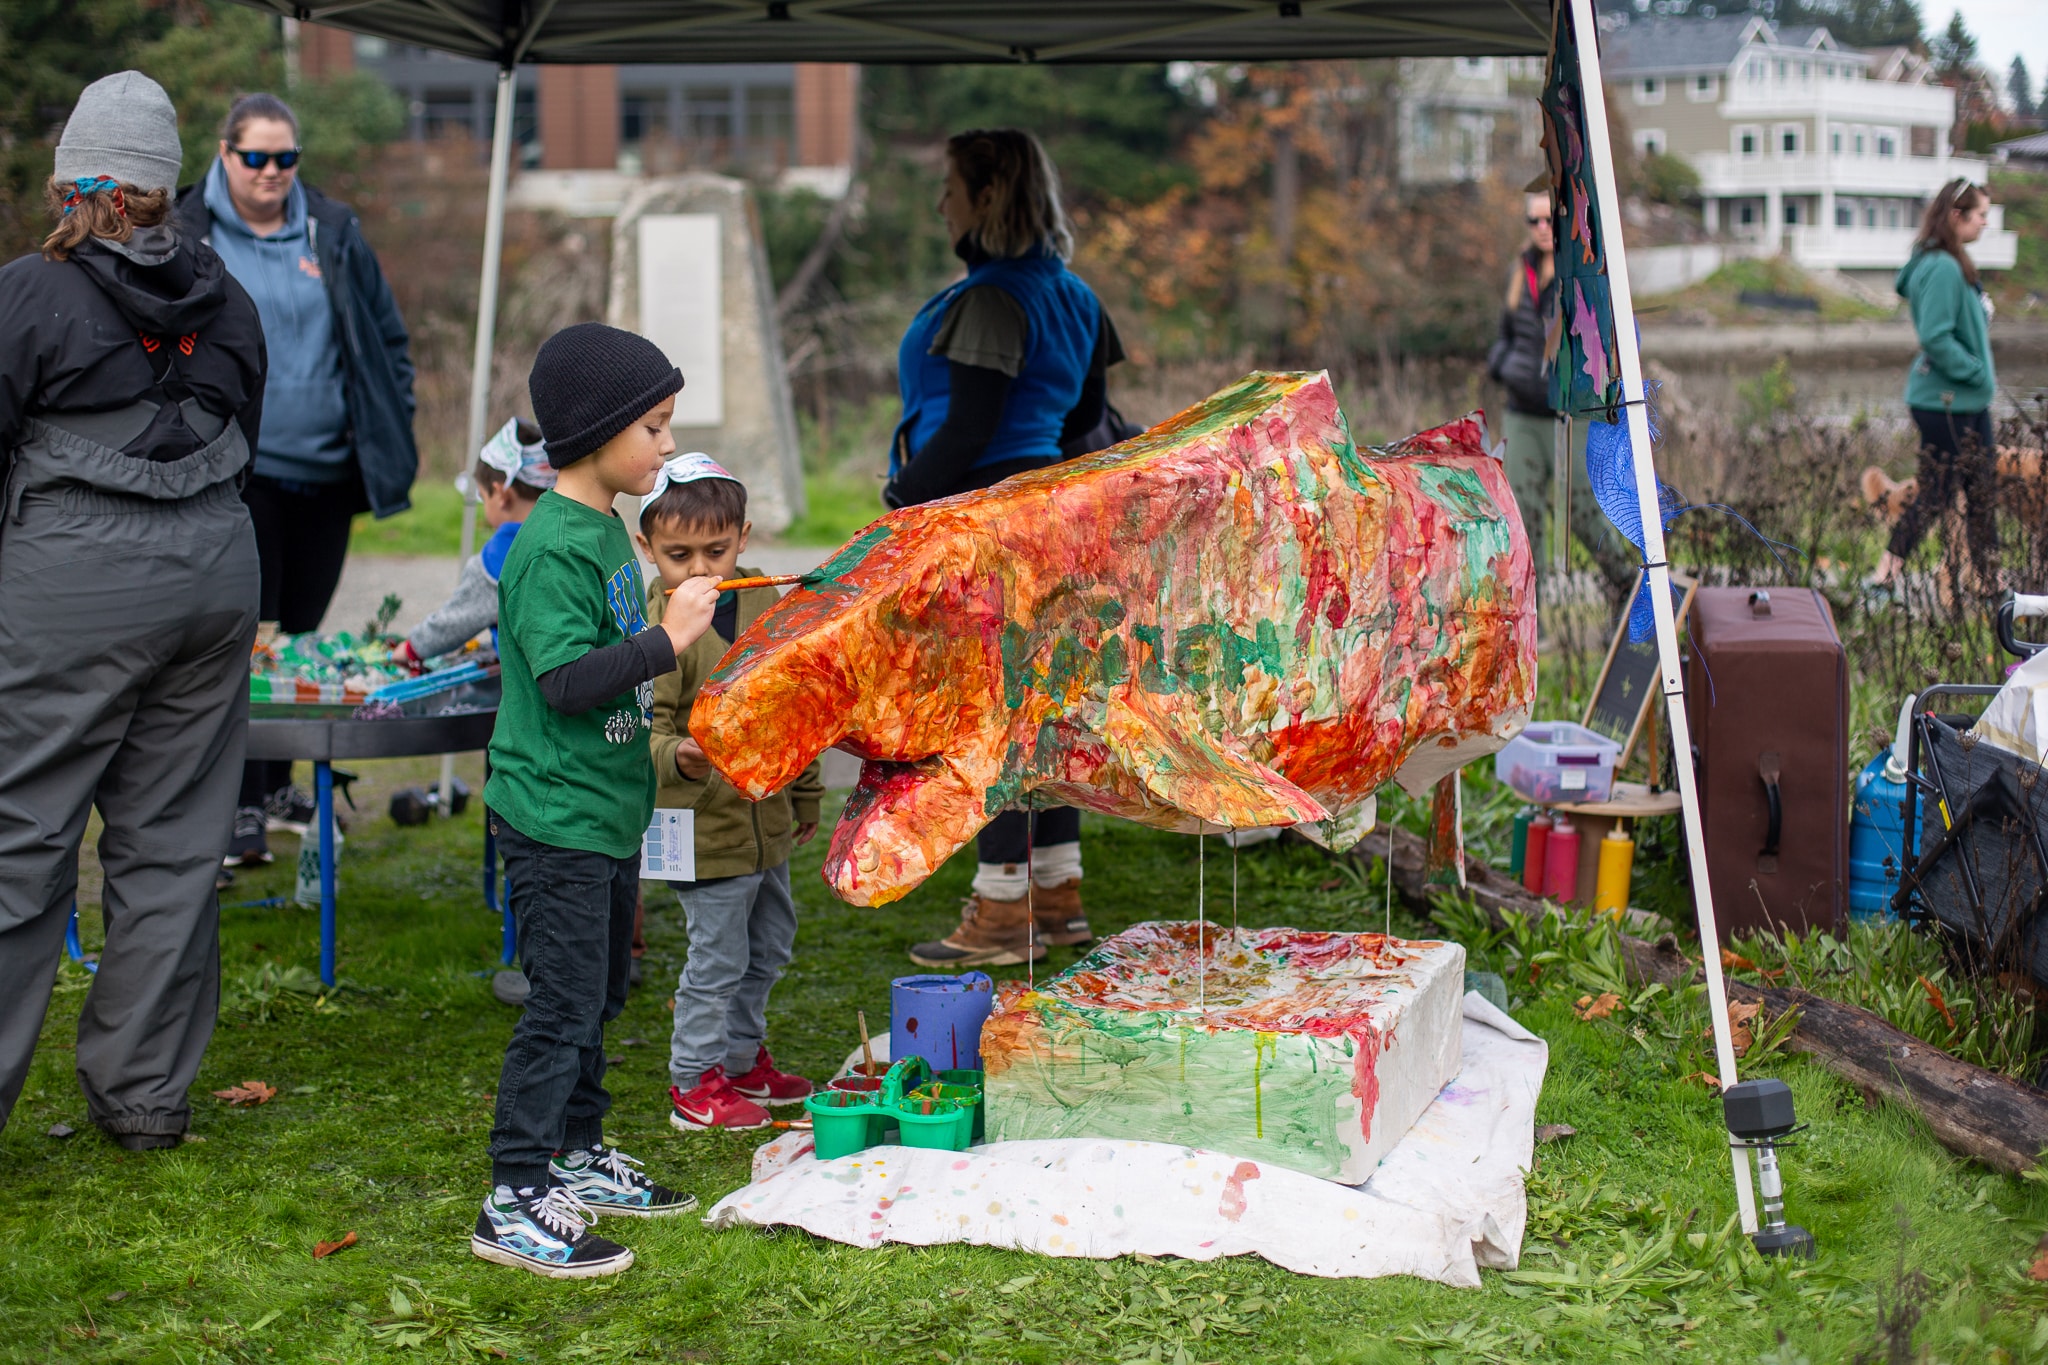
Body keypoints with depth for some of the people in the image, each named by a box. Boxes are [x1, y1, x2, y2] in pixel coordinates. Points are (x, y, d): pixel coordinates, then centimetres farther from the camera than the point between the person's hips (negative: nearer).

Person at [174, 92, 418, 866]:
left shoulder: (334, 232, 8)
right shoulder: (184, 238, 0)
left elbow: (386, 337, 14)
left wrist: (394, 434, 8)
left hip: (328, 473, 3)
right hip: (239, 475, -3)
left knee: (301, 633, 12)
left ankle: (278, 785, 26)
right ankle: (241, 806, 1)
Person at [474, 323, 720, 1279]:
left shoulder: (605, 528, 11)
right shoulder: (552, 546, -19)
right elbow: (566, 680, -27)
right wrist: (666, 639, -27)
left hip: (607, 807, 10)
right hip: (555, 816, -10)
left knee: (598, 993, 19)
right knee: (562, 1002, -7)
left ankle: (575, 1155, 32)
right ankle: (516, 1199, -1)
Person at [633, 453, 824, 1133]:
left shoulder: (769, 605, 3)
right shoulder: (659, 631, -19)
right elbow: (645, 732, -22)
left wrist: (804, 792, 20)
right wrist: (679, 758, -44)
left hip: (767, 821, 8)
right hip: (705, 826, -7)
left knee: (768, 947, 20)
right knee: (717, 959, -1)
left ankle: (743, 1058, 38)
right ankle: (695, 1084, 14)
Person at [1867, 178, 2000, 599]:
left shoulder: (1955, 265, 12)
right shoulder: (1942, 269, -19)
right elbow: (1935, 337, -25)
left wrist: (1982, 373, 10)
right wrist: (1978, 372, -19)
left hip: (1968, 400, 10)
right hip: (1944, 402, -10)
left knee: (1983, 490, 12)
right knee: (1937, 493, -3)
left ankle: (1991, 585, 18)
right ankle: (1884, 577, 4)